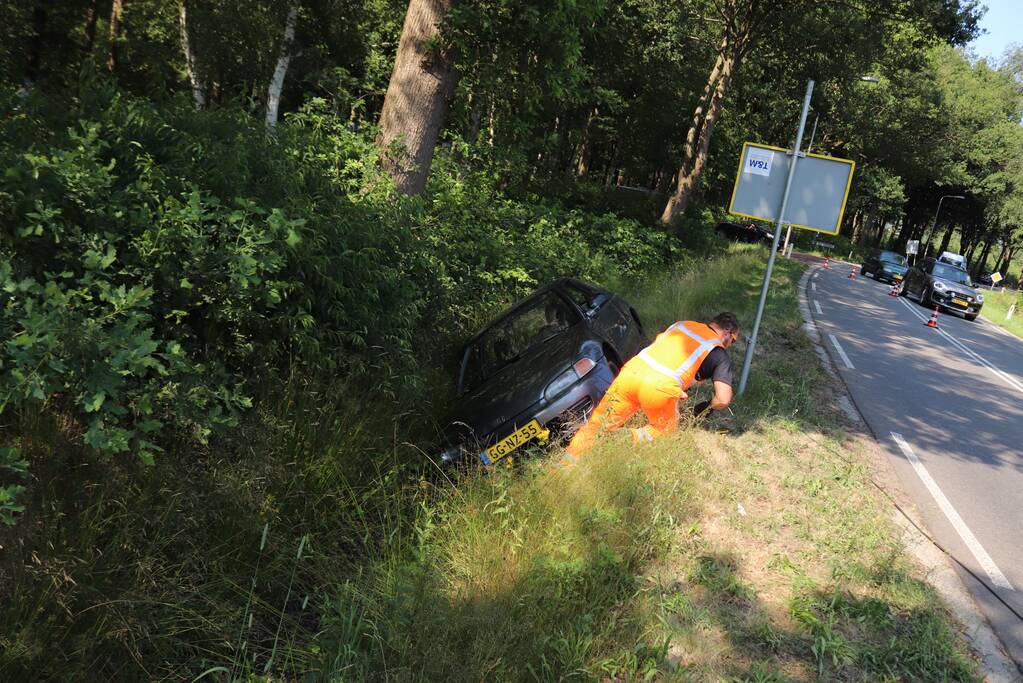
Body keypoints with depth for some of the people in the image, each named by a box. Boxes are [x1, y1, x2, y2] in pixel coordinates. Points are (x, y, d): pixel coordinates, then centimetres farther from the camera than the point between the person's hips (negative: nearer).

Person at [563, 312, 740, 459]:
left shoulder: (683, 324, 27)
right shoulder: (720, 354, 13)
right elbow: (723, 399, 5)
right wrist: (707, 408, 27)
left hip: (631, 371, 4)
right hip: (660, 388, -4)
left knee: (597, 424, 14)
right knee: (664, 431, 23)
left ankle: (564, 467, 3)